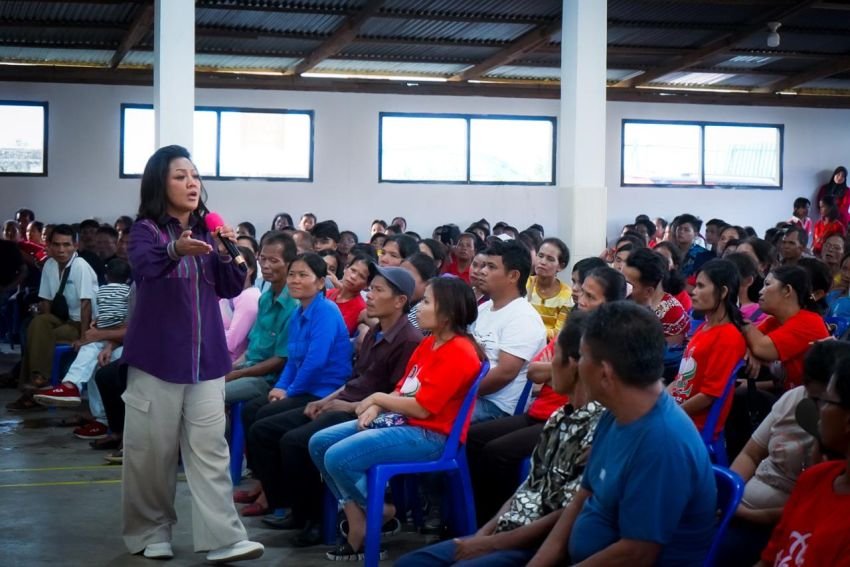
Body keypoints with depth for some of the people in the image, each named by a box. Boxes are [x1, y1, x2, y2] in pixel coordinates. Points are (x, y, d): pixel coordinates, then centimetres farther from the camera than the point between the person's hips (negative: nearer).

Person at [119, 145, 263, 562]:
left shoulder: (207, 230, 10)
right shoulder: (146, 230, -4)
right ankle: (151, 532, 15)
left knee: (209, 448, -1)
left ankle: (222, 538, -3)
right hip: (157, 357, -4)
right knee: (153, 449, 1)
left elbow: (231, 289, 6)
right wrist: (176, 250, -47)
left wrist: (228, 253, -13)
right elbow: (144, 266, -27)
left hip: (205, 357, 4)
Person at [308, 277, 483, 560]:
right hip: (400, 421, 10)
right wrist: (376, 408, -4)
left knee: (338, 457, -22)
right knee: (319, 443, 3)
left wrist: (378, 398, -8)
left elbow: (422, 408, -22)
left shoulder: (459, 353, -18)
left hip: (429, 435, -10)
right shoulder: (428, 344, 13)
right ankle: (357, 520, 0)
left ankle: (380, 514, 2)